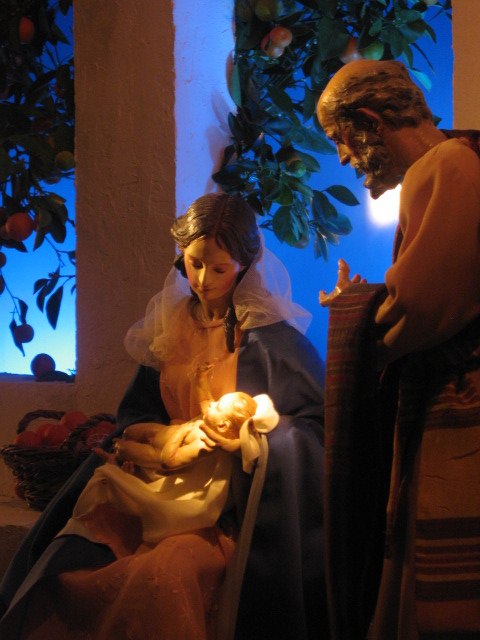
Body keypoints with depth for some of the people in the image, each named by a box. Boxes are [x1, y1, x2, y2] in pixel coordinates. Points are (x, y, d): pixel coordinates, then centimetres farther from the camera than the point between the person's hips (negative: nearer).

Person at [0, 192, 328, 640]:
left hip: (237, 504, -5)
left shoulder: (271, 333, -3)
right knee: (65, 566, -18)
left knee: (167, 573, -35)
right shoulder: (170, 326, 12)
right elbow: (135, 415, 14)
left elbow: (315, 423, -3)